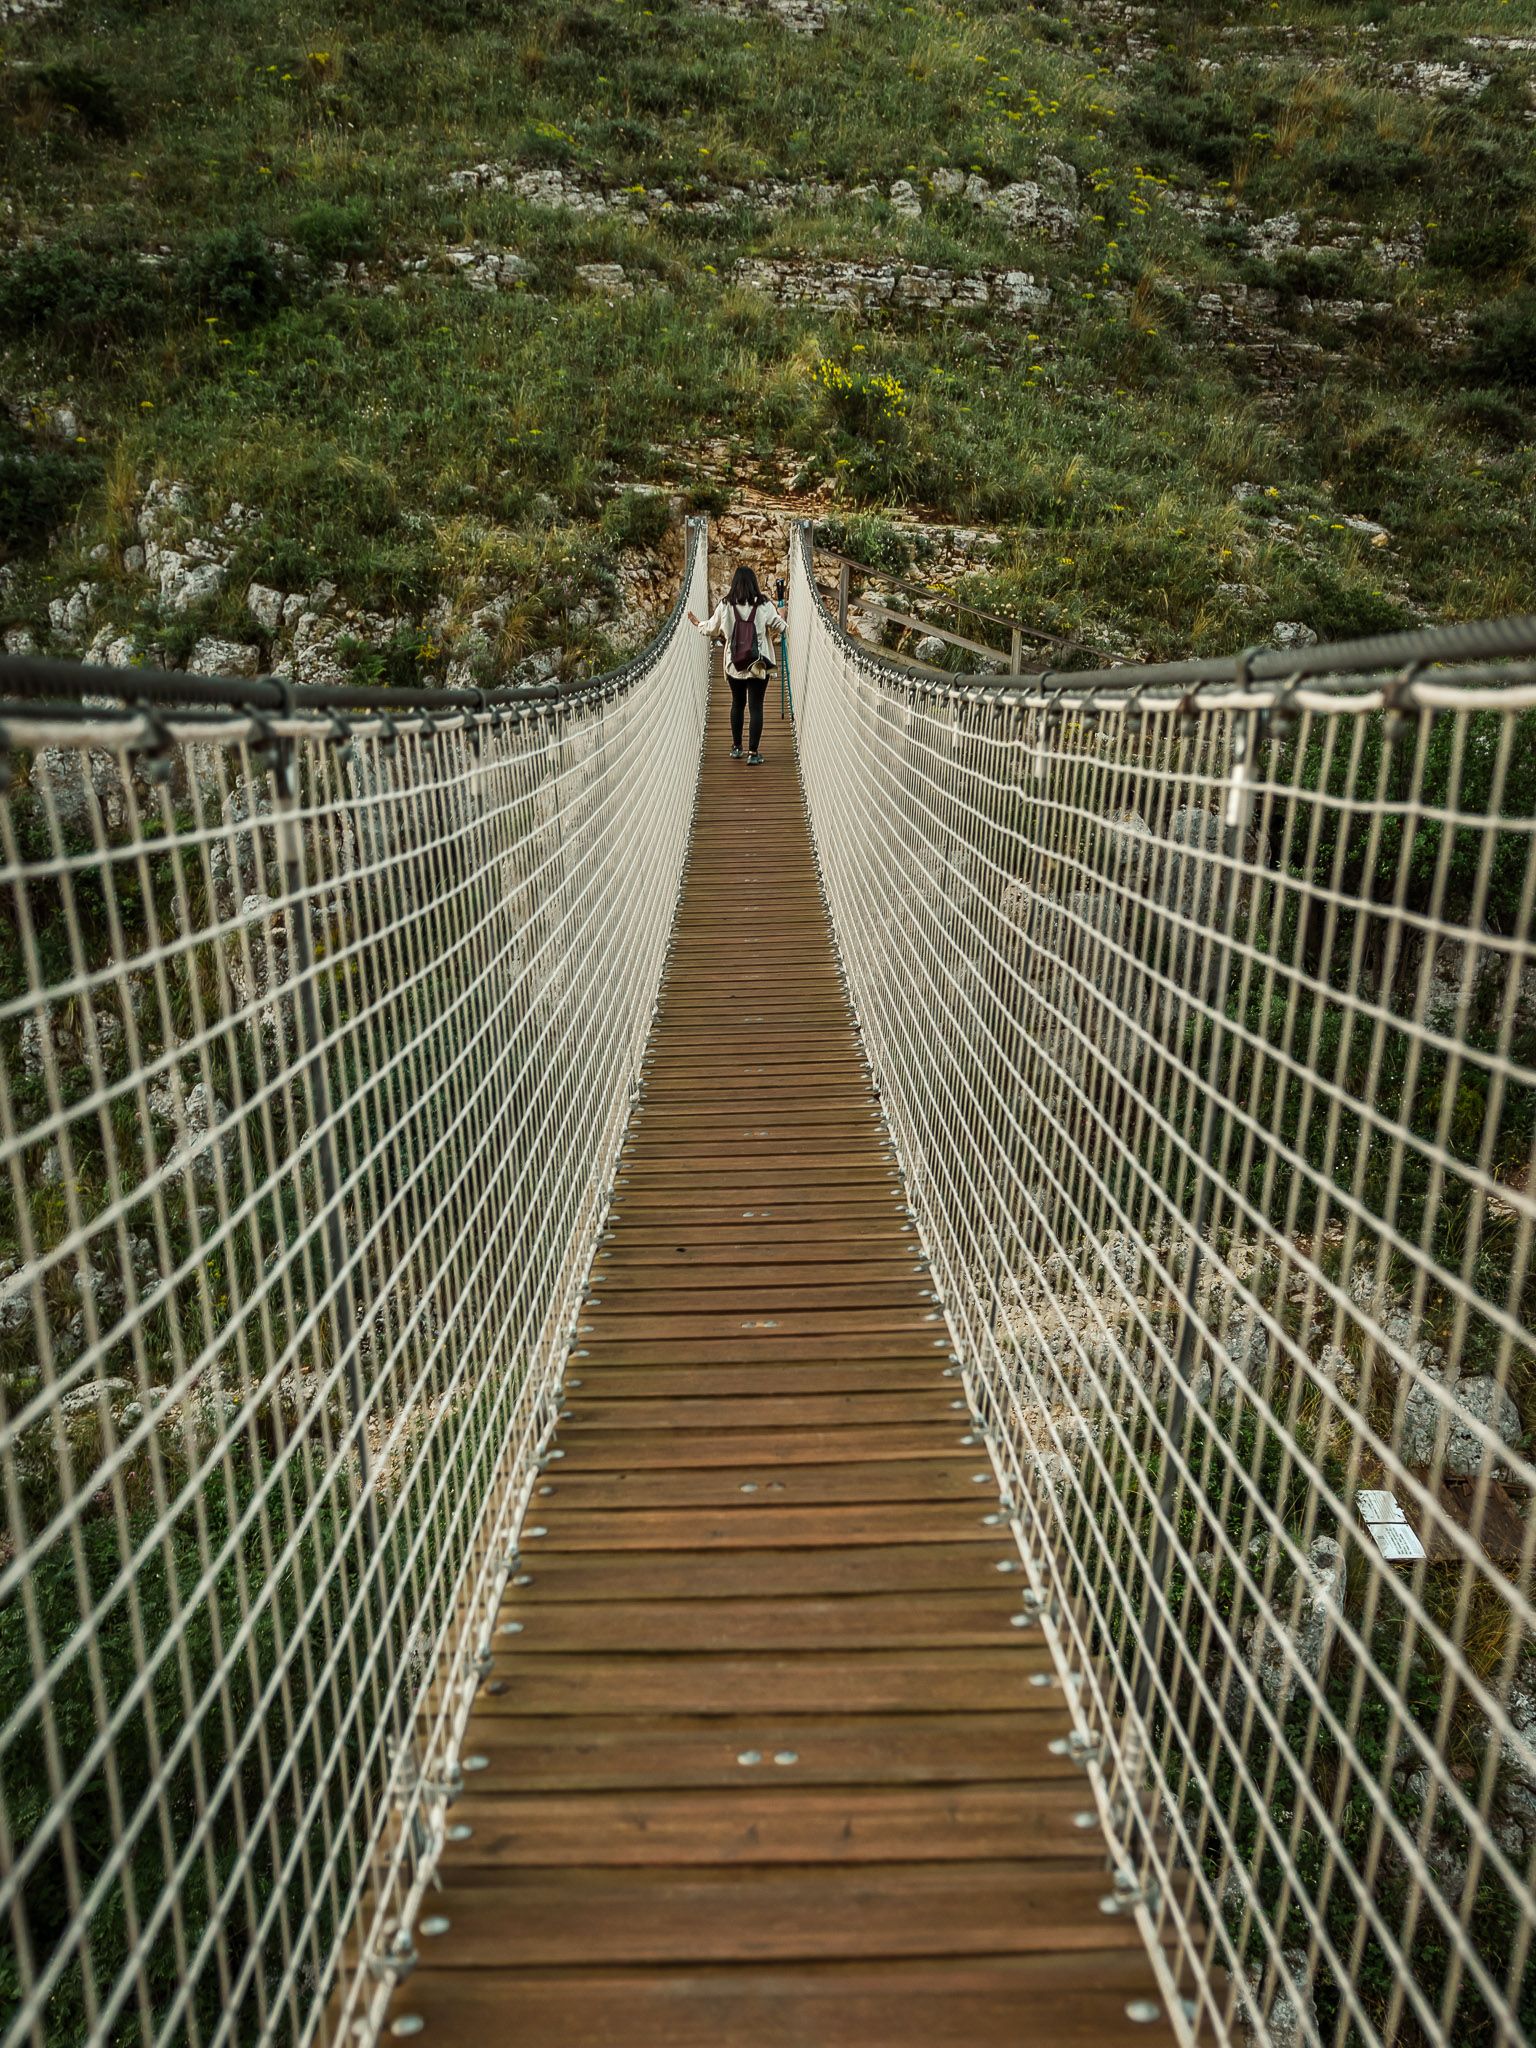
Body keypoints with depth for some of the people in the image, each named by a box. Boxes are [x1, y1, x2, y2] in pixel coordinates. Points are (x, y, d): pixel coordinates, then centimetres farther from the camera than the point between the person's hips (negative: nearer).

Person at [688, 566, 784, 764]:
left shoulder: (725, 605, -3)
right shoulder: (764, 604, -8)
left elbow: (711, 629, 7)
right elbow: (779, 627, 0)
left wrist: (698, 623, 28)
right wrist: (780, 617, 23)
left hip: (734, 664, 2)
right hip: (759, 664, -2)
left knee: (737, 703, 19)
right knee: (756, 706, 0)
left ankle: (736, 747, 27)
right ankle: (753, 753, -4)